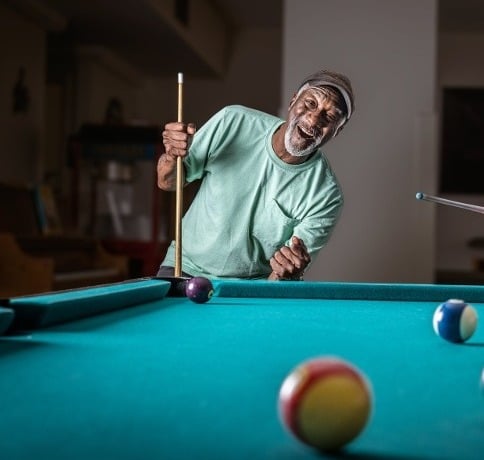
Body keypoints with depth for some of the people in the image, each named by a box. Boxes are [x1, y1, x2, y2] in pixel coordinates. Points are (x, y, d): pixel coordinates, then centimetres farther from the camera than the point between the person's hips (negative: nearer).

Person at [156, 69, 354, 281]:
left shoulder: (326, 194, -16)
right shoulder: (232, 122, -10)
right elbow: (167, 183, 1)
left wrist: (286, 271, -35)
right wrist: (173, 156, -22)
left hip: (253, 286, 0)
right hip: (186, 269, 0)